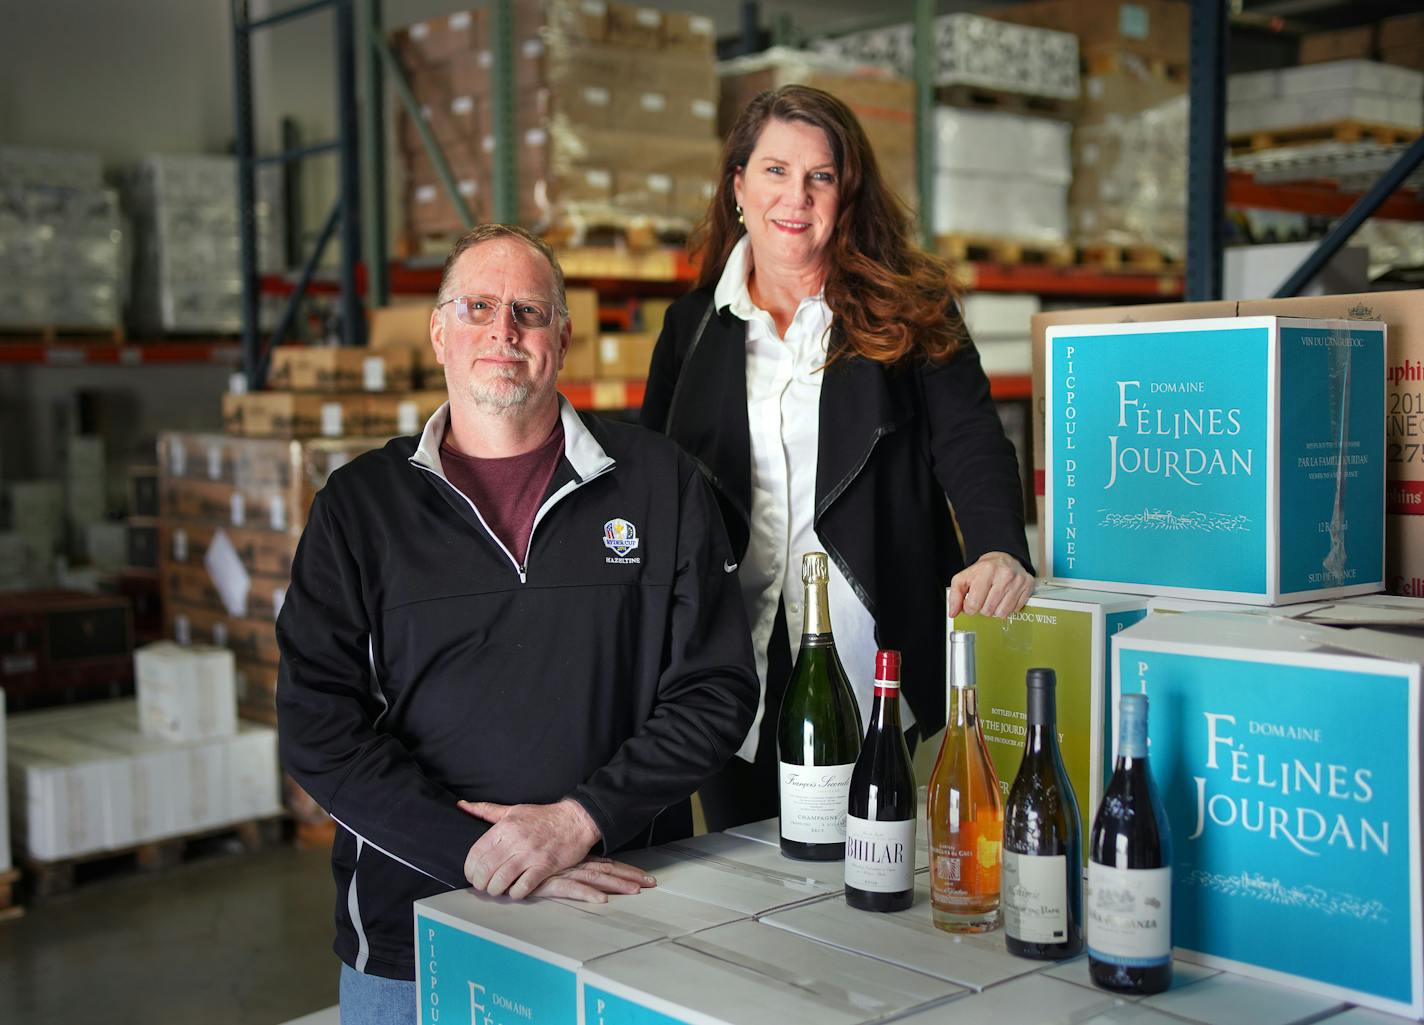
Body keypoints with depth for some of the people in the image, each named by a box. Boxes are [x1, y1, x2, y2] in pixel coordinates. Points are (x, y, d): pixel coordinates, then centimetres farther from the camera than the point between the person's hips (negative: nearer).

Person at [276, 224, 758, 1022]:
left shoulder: (658, 481, 0)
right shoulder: (361, 504, 1)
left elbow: (716, 690, -3)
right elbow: (320, 727, -6)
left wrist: (580, 820, -16)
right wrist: (475, 852, -18)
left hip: (624, 924, 0)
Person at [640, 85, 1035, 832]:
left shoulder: (908, 315, 1)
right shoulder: (693, 325, 10)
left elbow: (969, 441, -8)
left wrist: (999, 548, -28)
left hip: (868, 663, -2)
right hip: (735, 667, 3)